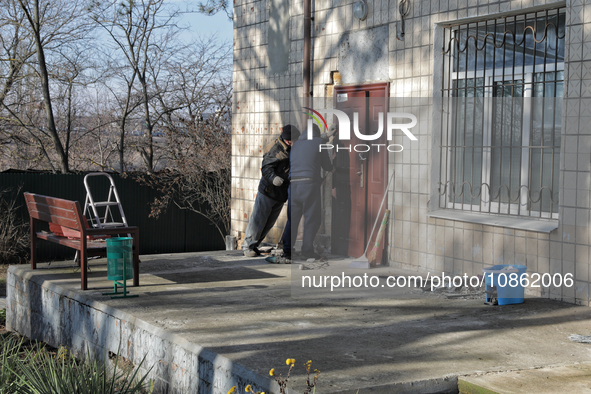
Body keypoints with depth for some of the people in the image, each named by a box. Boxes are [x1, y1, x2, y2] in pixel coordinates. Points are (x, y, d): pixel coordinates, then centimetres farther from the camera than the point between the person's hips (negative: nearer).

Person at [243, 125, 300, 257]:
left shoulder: (291, 150, 12)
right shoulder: (275, 149, -15)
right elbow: (266, 168, -24)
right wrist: (273, 178, -41)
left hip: (281, 194, 8)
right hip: (268, 191, -8)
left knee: (269, 223, 11)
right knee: (258, 220, -3)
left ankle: (254, 245, 22)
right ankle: (247, 246, 8)